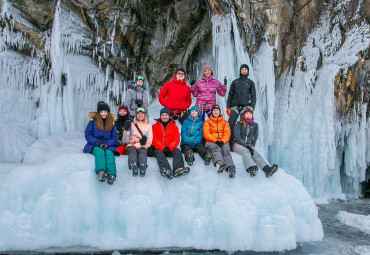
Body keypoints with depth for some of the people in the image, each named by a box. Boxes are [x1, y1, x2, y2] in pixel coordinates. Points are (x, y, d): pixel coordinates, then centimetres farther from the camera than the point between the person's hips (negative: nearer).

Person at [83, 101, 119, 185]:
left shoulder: (112, 122, 11)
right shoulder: (93, 120, 5)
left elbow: (114, 138, 8)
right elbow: (87, 135, 0)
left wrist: (107, 143, -13)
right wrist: (98, 142, -15)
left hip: (108, 145, 1)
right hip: (94, 146, -1)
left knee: (109, 153, -32)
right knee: (100, 152, -34)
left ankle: (111, 174, -57)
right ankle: (101, 172, -61)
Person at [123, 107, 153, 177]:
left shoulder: (148, 126, 24)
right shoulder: (131, 125, 20)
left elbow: (150, 140, 12)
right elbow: (126, 139, 10)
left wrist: (144, 143, -10)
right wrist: (127, 129, -4)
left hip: (143, 147, 0)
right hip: (132, 146, 0)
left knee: (142, 152, -34)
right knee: (132, 151, -35)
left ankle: (143, 168, -58)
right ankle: (134, 168, -57)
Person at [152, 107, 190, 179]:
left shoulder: (174, 126, 19)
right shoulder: (155, 126, 16)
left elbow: (176, 139, 5)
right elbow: (154, 140, 3)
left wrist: (169, 148, -14)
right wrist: (162, 148, -15)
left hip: (170, 149, 1)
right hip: (159, 149, -1)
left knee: (177, 151, -29)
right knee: (159, 153, -34)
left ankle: (178, 169, -57)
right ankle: (167, 170, -62)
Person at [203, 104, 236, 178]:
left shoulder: (225, 122, 24)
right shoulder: (207, 122, 19)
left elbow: (227, 133, 9)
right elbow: (206, 134, 4)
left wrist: (222, 141, -12)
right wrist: (215, 141, -12)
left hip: (223, 142, 1)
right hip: (211, 142, -1)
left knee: (226, 150, -33)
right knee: (216, 148, -37)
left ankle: (230, 168, -59)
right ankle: (219, 163, -66)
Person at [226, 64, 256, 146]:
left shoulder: (251, 83, 11)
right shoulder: (235, 82, 14)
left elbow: (253, 96, 8)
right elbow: (230, 95, 13)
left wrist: (252, 108, -5)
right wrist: (228, 107, 5)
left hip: (246, 106, 0)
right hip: (235, 106, 0)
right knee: (230, 125, -9)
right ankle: (229, 144, -7)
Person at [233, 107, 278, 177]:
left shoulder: (255, 125, 14)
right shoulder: (238, 125, 1)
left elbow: (255, 137, 18)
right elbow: (237, 137, -9)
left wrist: (252, 145, 2)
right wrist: (246, 146, -19)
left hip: (249, 145, 3)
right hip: (238, 145, -3)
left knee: (255, 153, -29)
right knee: (245, 151, -36)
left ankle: (267, 169, -54)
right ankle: (251, 168, -63)